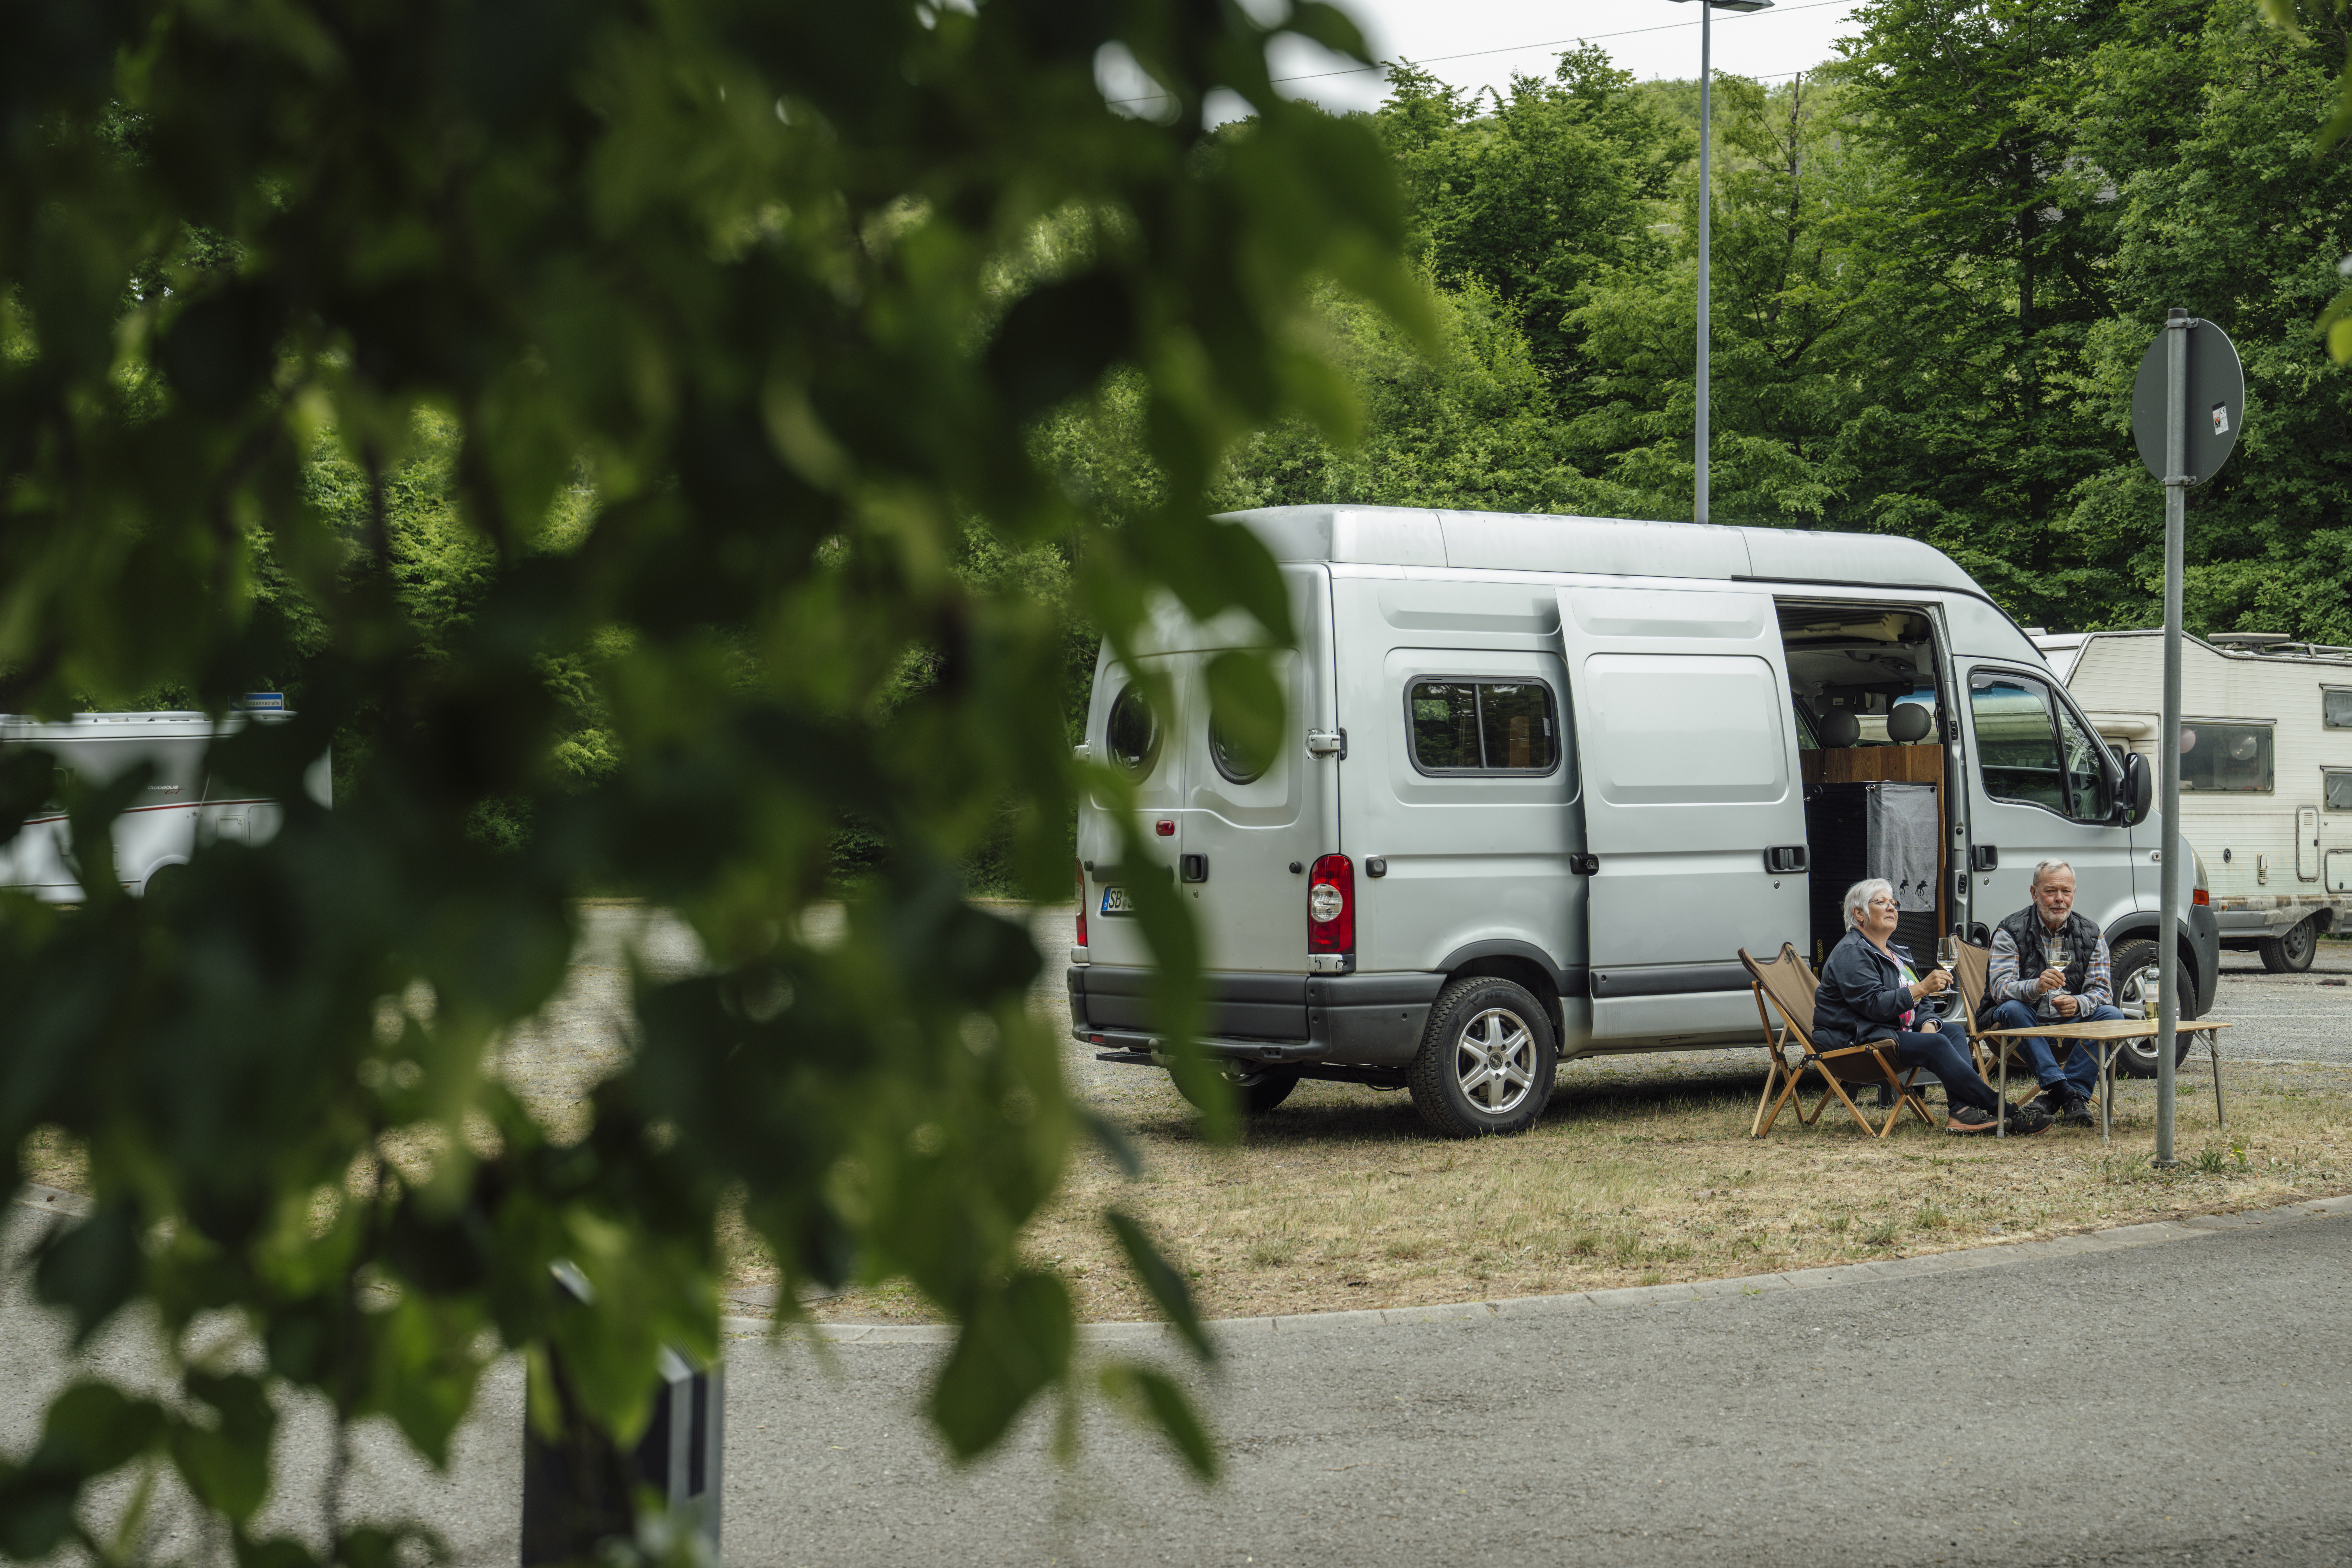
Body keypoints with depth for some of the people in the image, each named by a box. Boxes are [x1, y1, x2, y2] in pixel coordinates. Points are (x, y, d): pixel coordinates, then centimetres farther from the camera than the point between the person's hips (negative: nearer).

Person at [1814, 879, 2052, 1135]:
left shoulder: (1897, 953, 21)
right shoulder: (1850, 953, -10)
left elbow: (1920, 1002, 22)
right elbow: (1874, 1004, -22)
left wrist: (1927, 1023, -2)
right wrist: (1922, 988, -27)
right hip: (1854, 1041, -9)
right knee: (1935, 1045, -26)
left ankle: (1961, 1110, -34)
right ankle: (2002, 1110, -29)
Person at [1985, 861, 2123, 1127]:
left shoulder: (2090, 935, 6)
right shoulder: (2011, 932, -5)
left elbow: (2102, 990, -2)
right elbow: (2000, 988, -17)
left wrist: (2078, 1004, -26)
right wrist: (2036, 988, -40)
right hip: (2027, 1025, -3)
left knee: (2111, 1014, -23)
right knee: (2013, 1009, -34)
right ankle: (2065, 1093, -40)